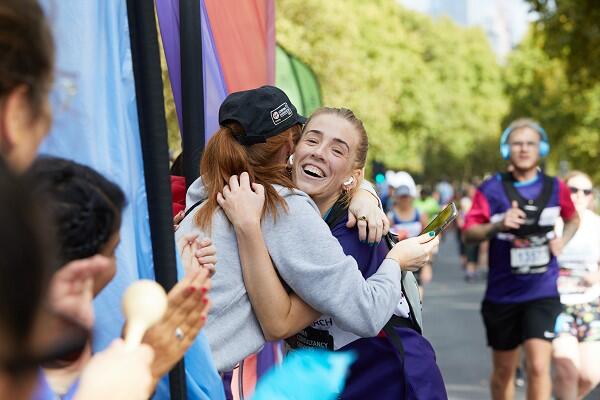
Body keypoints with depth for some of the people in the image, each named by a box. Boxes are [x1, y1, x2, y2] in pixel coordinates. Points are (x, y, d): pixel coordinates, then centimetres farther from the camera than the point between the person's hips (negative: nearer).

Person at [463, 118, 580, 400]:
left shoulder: (555, 188, 2)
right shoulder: (491, 189, -4)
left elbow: (573, 219, 21)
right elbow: (469, 233, -8)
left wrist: (562, 241, 2)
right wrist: (498, 225, -26)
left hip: (542, 294, 0)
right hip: (502, 294, 0)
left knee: (538, 366, -15)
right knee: (503, 371, 13)